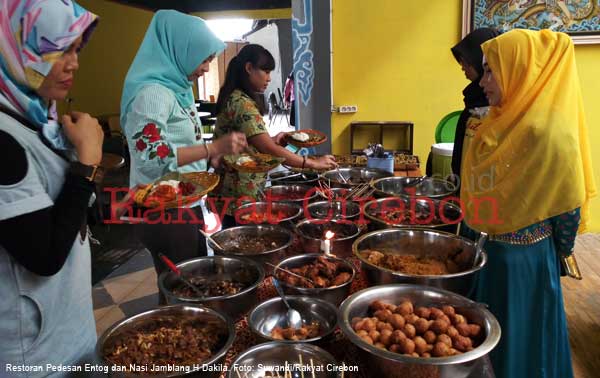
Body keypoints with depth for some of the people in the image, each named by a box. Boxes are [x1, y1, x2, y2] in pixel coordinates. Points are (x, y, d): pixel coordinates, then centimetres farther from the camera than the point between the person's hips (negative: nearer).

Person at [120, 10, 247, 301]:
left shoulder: (177, 88, 9)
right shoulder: (152, 92, -18)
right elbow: (152, 158, -26)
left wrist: (218, 156, 7)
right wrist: (214, 148, -24)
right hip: (166, 211, -9)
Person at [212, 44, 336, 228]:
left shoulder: (232, 98, 12)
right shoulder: (242, 103, -19)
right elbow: (268, 149, -25)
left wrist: (273, 140, 2)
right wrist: (313, 163, -21)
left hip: (232, 191, 10)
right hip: (241, 196, -10)